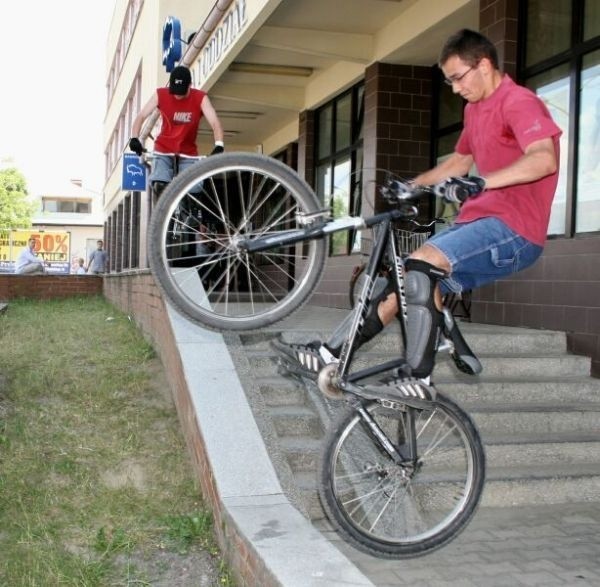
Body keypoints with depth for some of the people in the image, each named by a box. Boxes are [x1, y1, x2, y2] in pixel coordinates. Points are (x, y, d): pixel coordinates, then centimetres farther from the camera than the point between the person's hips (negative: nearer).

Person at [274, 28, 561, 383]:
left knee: (422, 262, -29)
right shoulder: (475, 109, 19)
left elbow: (545, 158, -29)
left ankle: (417, 380, -27)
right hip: (479, 223, 9)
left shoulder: (518, 101, -11)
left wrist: (481, 182, -41)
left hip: (513, 230, -9)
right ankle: (329, 355, 5)